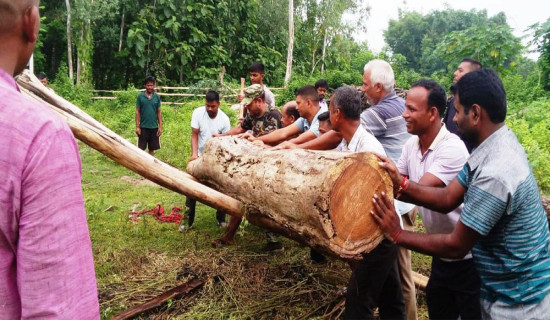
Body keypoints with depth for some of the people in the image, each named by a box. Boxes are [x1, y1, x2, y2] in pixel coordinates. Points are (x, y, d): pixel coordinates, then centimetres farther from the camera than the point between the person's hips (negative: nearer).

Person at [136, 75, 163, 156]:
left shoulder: (157, 97, 2)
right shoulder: (140, 96, -3)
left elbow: (159, 112, 6)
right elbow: (137, 112, -1)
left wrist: (160, 127, 1)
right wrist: (137, 126, -6)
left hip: (154, 127, 2)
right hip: (143, 127, -2)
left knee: (152, 149, 9)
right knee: (141, 148, 2)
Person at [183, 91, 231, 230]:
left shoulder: (224, 119, -15)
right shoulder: (198, 113, -14)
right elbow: (194, 135, -13)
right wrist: (194, 153, -25)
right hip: (199, 156, 1)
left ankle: (221, 219, 18)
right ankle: (188, 220, 11)